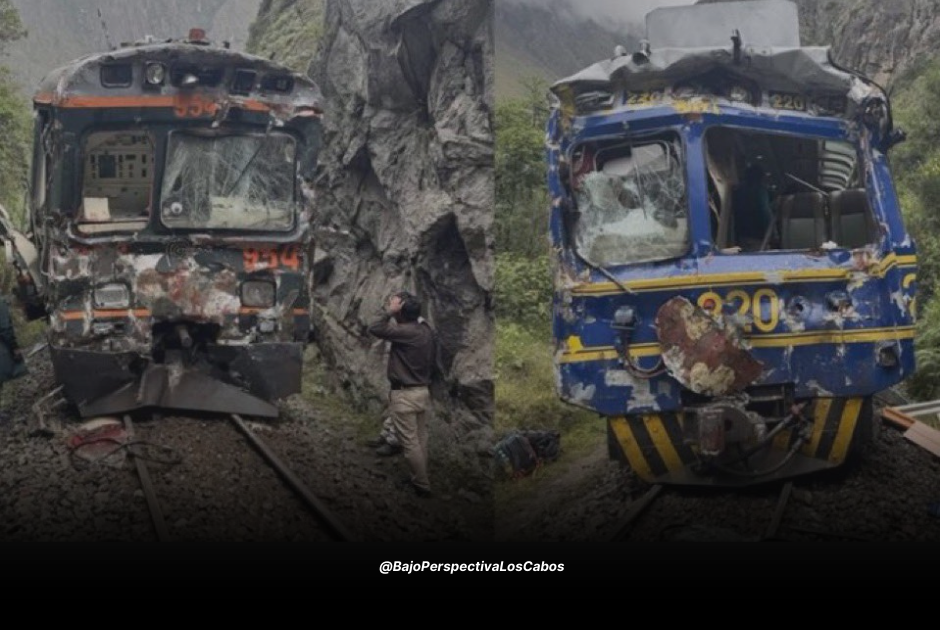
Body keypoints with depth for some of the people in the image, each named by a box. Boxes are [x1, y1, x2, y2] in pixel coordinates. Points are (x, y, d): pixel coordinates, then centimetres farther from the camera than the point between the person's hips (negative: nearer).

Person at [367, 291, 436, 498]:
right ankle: (418, 478, 26)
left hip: (404, 395, -8)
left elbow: (374, 329, -22)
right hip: (423, 391, 8)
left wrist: (390, 312, -15)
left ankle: (422, 486, 4)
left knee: (410, 443, 0)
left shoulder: (405, 332, -22)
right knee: (420, 439, 15)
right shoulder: (426, 329, 4)